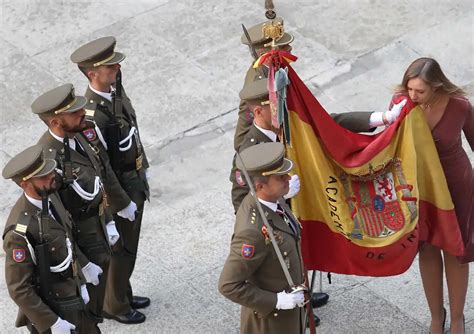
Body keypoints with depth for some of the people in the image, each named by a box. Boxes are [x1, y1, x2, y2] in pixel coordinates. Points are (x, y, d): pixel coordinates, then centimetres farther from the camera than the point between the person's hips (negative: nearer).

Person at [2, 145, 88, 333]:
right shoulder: (20, 232, -32)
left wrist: (79, 282, 14)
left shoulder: (50, 196, -6)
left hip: (71, 296, 8)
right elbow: (18, 289, -26)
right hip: (47, 310, -8)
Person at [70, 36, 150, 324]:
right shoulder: (94, 115, -31)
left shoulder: (115, 91, -3)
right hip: (120, 189, -8)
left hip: (136, 179, 8)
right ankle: (115, 305, 31)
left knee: (126, 247, 25)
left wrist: (142, 175, 18)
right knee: (121, 250, 11)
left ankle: (122, 294, 44)